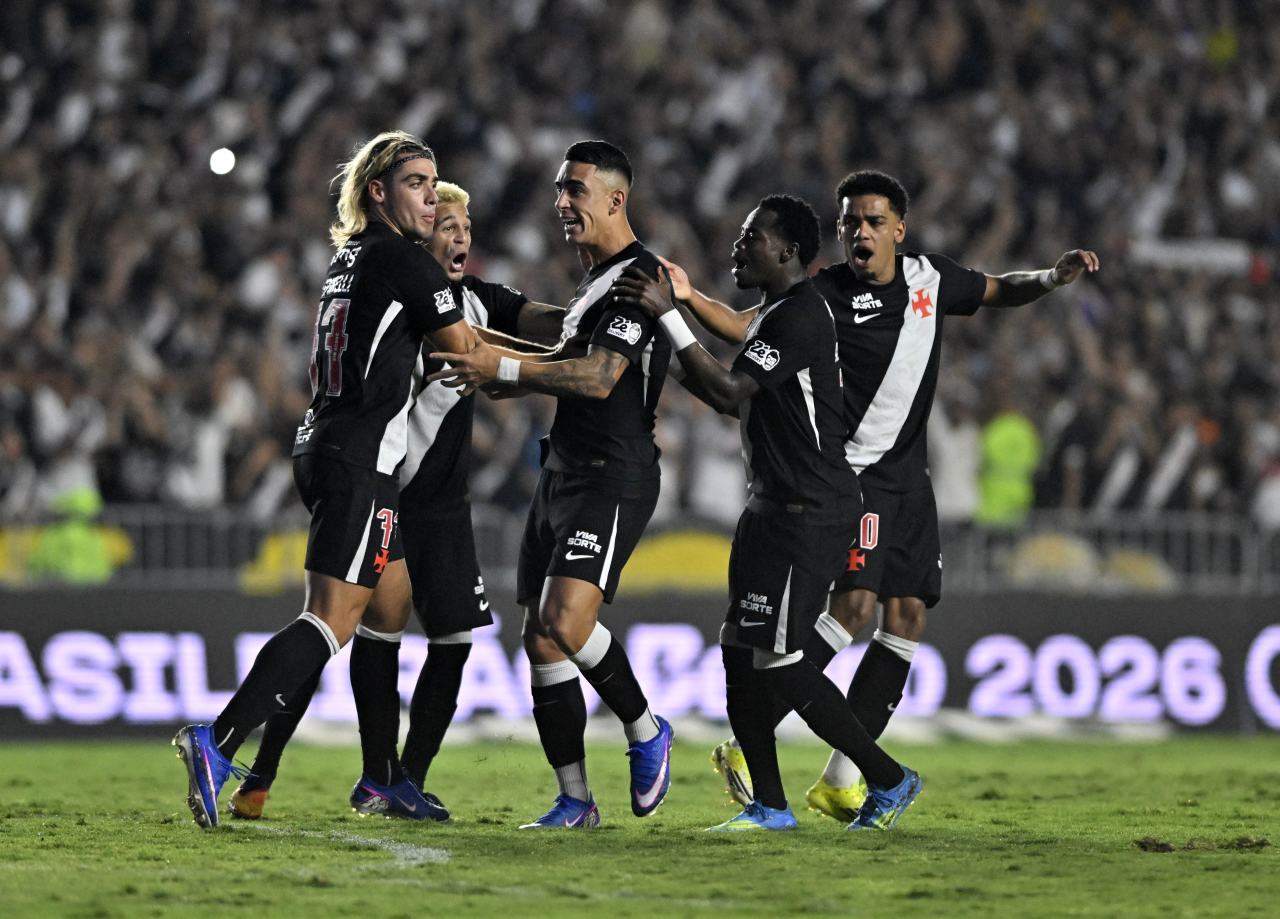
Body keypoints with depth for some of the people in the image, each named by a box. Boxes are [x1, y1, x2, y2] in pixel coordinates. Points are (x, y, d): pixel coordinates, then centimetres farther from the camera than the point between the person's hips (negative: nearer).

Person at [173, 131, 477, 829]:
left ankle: (381, 779, 21)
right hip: (360, 460, -10)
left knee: (392, 603, 17)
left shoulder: (349, 259, 16)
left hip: (323, 449, 10)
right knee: (332, 620, -14)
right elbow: (465, 352, -3)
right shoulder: (405, 262, -9)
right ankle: (218, 743, -27)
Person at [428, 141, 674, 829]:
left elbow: (599, 378, -22)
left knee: (565, 621, -23)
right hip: (563, 477, 10)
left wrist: (504, 369, -22)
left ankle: (646, 734, 0)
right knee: (541, 638, 3)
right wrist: (490, 378, 25)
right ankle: (575, 800, 7)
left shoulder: (637, 276, -12)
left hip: (612, 480, -10)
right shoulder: (595, 279, 19)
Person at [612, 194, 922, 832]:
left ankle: (888, 779, -2)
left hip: (809, 511, -11)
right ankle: (770, 805, 10)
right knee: (739, 646, 6)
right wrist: (670, 356, 17)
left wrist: (667, 315, -19)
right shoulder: (774, 313, 17)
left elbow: (727, 390, -21)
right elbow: (734, 401, 24)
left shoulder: (800, 316, -16)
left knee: (777, 658, -11)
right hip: (773, 507, 11)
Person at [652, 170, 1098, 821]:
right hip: (853, 470, -7)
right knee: (854, 602, -22)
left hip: (908, 476, 7)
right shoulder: (824, 294, -7)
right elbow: (744, 327, -14)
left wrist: (1054, 278, 9)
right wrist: (689, 299, -31)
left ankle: (840, 782, 7)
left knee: (908, 615, 1)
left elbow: (999, 291, 26)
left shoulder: (929, 278, 8)